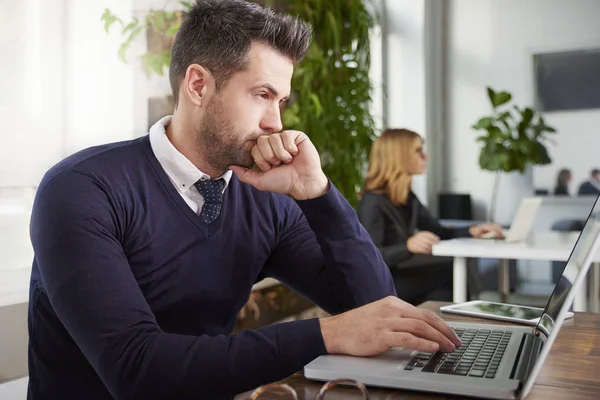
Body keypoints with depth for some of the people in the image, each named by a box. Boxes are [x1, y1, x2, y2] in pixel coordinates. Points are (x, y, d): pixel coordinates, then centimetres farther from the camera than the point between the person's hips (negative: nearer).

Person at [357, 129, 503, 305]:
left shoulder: (407, 197, 12)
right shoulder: (373, 201, -15)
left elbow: (438, 232, 18)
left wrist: (471, 231, 0)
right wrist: (408, 246, -38)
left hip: (402, 275, 8)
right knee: (452, 274, -21)